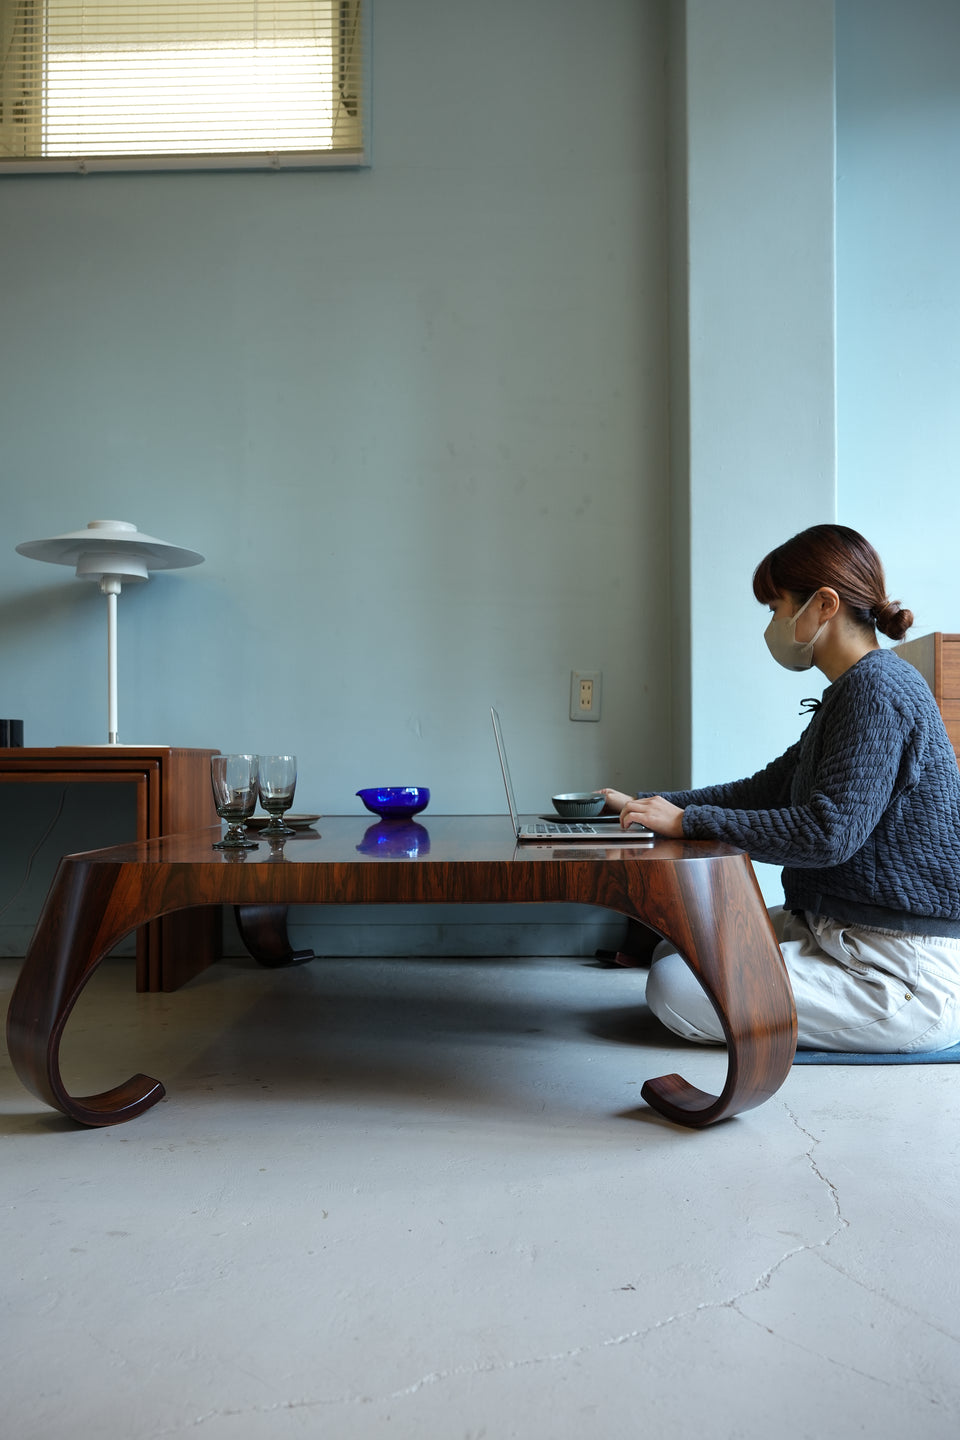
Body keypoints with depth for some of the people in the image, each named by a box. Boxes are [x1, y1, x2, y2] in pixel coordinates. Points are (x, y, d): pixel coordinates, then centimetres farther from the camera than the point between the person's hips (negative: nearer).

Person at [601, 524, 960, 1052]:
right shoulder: (853, 692, 14)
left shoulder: (879, 690, -19)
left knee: (676, 990, -17)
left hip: (905, 969, -10)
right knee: (674, 950, 8)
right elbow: (767, 791, 14)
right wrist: (645, 806, 9)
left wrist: (688, 820, -21)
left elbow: (828, 832, -27)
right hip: (835, 931, 10)